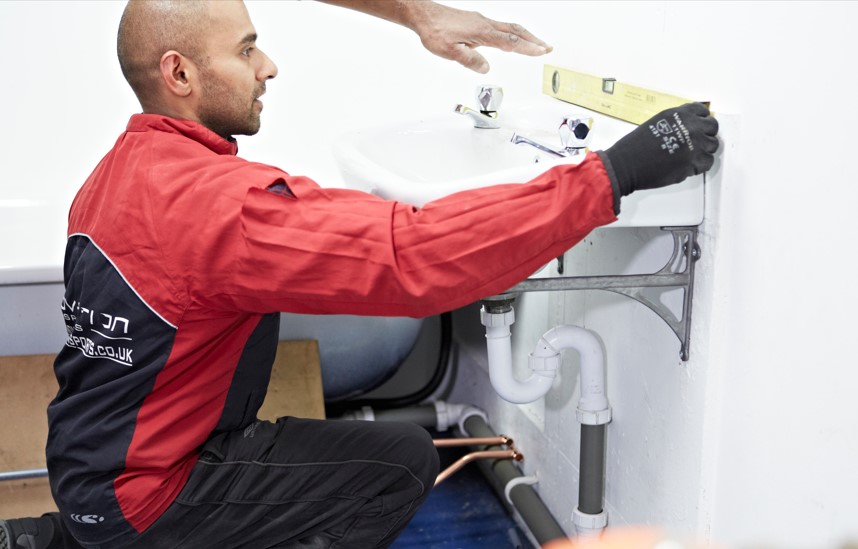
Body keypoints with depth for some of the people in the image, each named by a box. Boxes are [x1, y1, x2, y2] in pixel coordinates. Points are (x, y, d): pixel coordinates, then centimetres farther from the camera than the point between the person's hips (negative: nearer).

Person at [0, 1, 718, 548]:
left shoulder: (116, 172, 2)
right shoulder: (214, 202, -29)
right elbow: (416, 256, -37)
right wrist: (614, 172, -34)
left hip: (88, 462, 9)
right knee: (404, 462, -5)